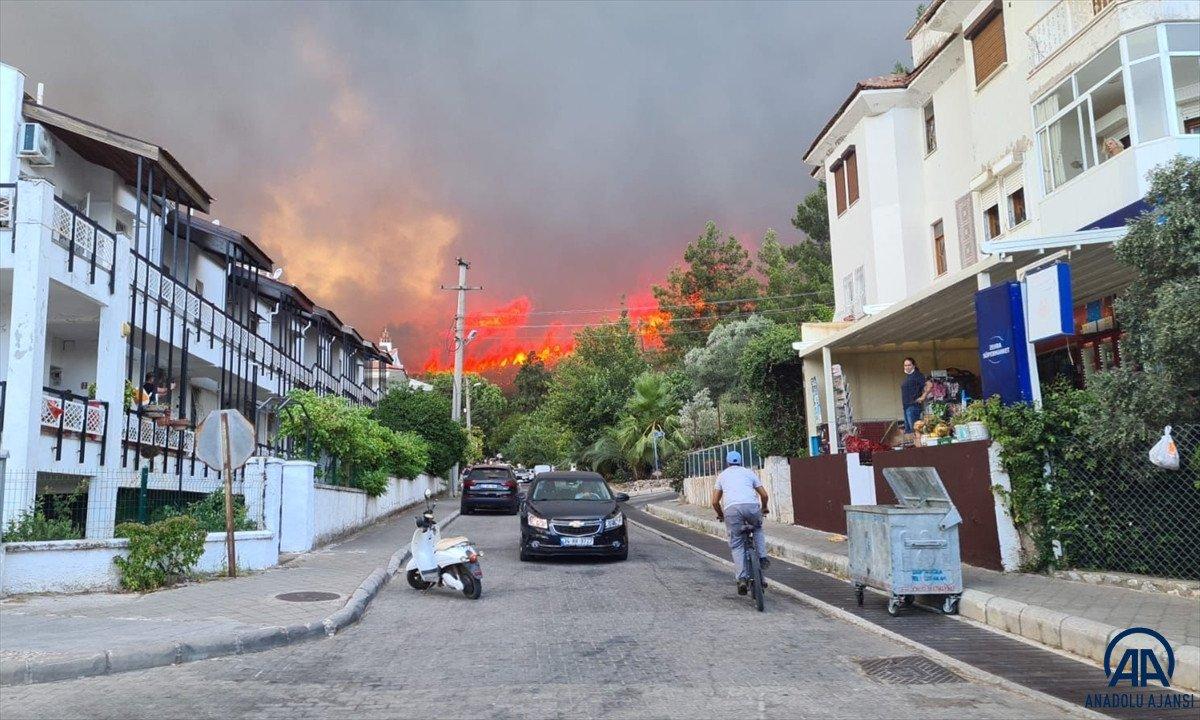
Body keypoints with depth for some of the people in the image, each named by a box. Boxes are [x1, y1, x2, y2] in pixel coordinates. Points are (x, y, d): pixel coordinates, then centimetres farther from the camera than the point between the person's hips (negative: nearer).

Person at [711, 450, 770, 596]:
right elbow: (764, 494, 22)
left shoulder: (722, 475, 27)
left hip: (731, 508, 0)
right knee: (757, 528, 32)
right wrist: (764, 508, 42)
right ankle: (762, 557, 15)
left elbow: (715, 502, 23)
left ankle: (742, 579, -4)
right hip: (751, 506, 1)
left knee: (736, 545, 9)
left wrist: (720, 515, 41)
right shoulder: (748, 472, 26)